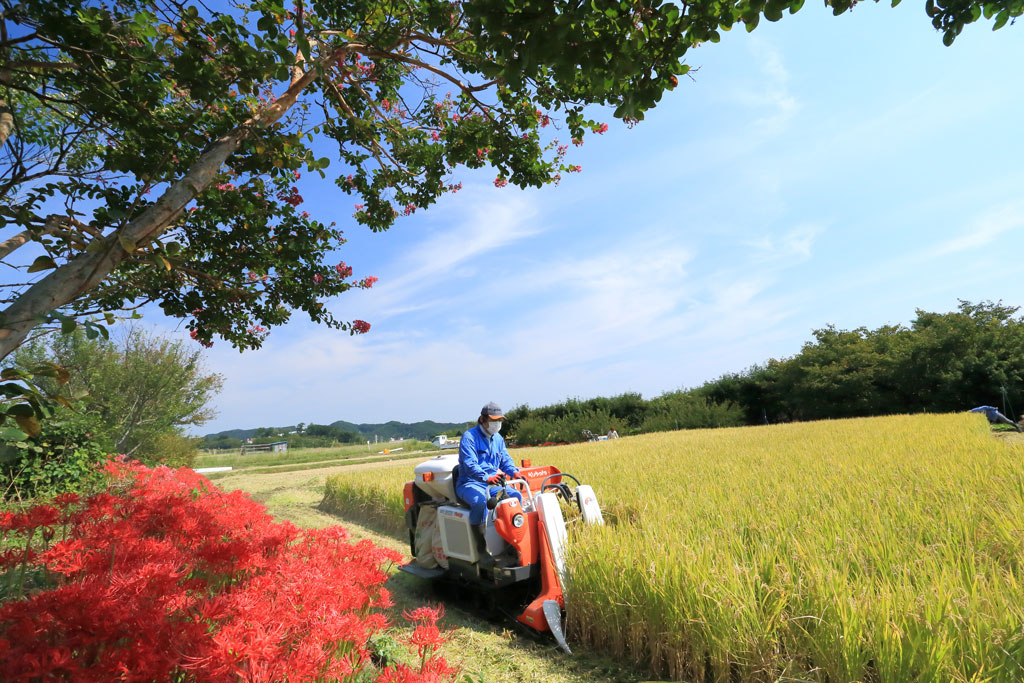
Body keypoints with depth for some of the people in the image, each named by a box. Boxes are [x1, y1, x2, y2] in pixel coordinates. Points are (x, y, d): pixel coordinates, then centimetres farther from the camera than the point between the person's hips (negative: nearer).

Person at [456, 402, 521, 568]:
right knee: (479, 501, -37)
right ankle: (482, 549, -25)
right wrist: (487, 478, -41)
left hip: (493, 484, 7)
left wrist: (515, 472, -14)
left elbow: (505, 460, 9)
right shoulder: (469, 437, -11)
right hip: (470, 483, -7)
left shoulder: (498, 439, 14)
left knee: (516, 496, -13)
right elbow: (469, 464, -23)